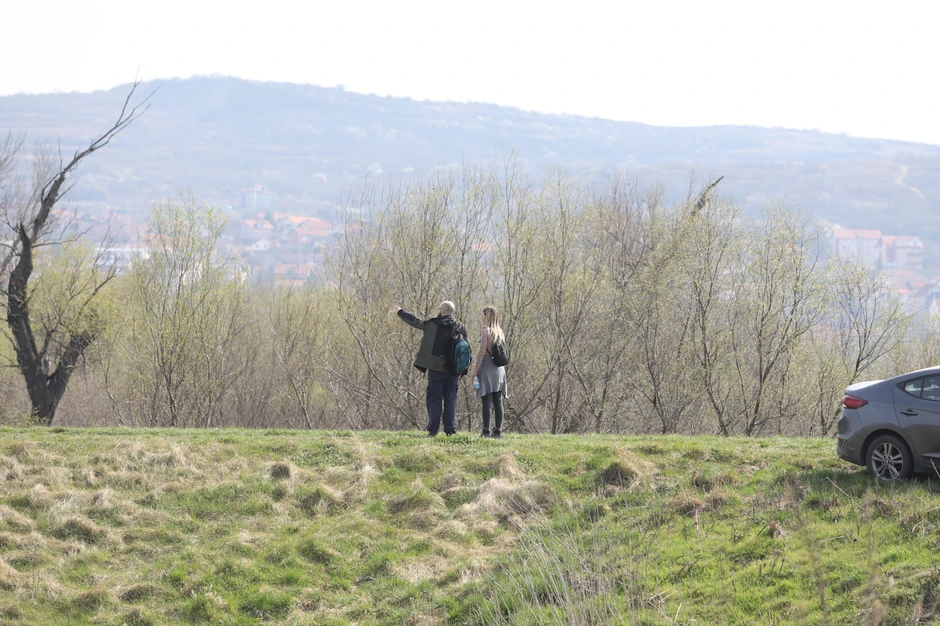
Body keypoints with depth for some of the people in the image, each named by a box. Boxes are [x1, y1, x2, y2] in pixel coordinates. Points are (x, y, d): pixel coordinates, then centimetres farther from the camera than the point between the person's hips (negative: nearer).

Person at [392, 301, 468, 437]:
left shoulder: (433, 324, -5)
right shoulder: (461, 328, 2)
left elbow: (415, 322, 9)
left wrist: (400, 312, 26)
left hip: (436, 369, -2)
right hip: (452, 370, 2)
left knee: (434, 399, 2)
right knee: (450, 400, 7)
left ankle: (433, 429, -2)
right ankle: (450, 429, 3)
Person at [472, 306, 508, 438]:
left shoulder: (486, 331, -8)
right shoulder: (500, 332, 12)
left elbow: (482, 352, -13)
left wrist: (476, 370, -11)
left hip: (486, 368, -7)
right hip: (499, 369, 7)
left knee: (486, 401, -6)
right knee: (497, 401, 5)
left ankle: (486, 431, -9)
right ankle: (497, 430, 5)